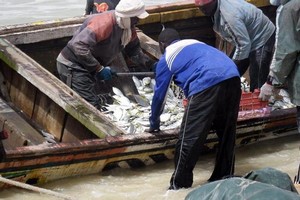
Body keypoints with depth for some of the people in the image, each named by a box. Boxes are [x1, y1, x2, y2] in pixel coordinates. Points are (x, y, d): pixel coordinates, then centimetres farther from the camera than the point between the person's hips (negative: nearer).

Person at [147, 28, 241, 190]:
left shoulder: (166, 58, 18)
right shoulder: (194, 43, 37)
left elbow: (159, 94, 23)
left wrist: (154, 125, 38)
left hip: (207, 84, -7)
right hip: (233, 77, 7)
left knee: (189, 138, 3)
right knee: (226, 133, 19)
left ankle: (179, 184, 10)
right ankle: (224, 178, 29)